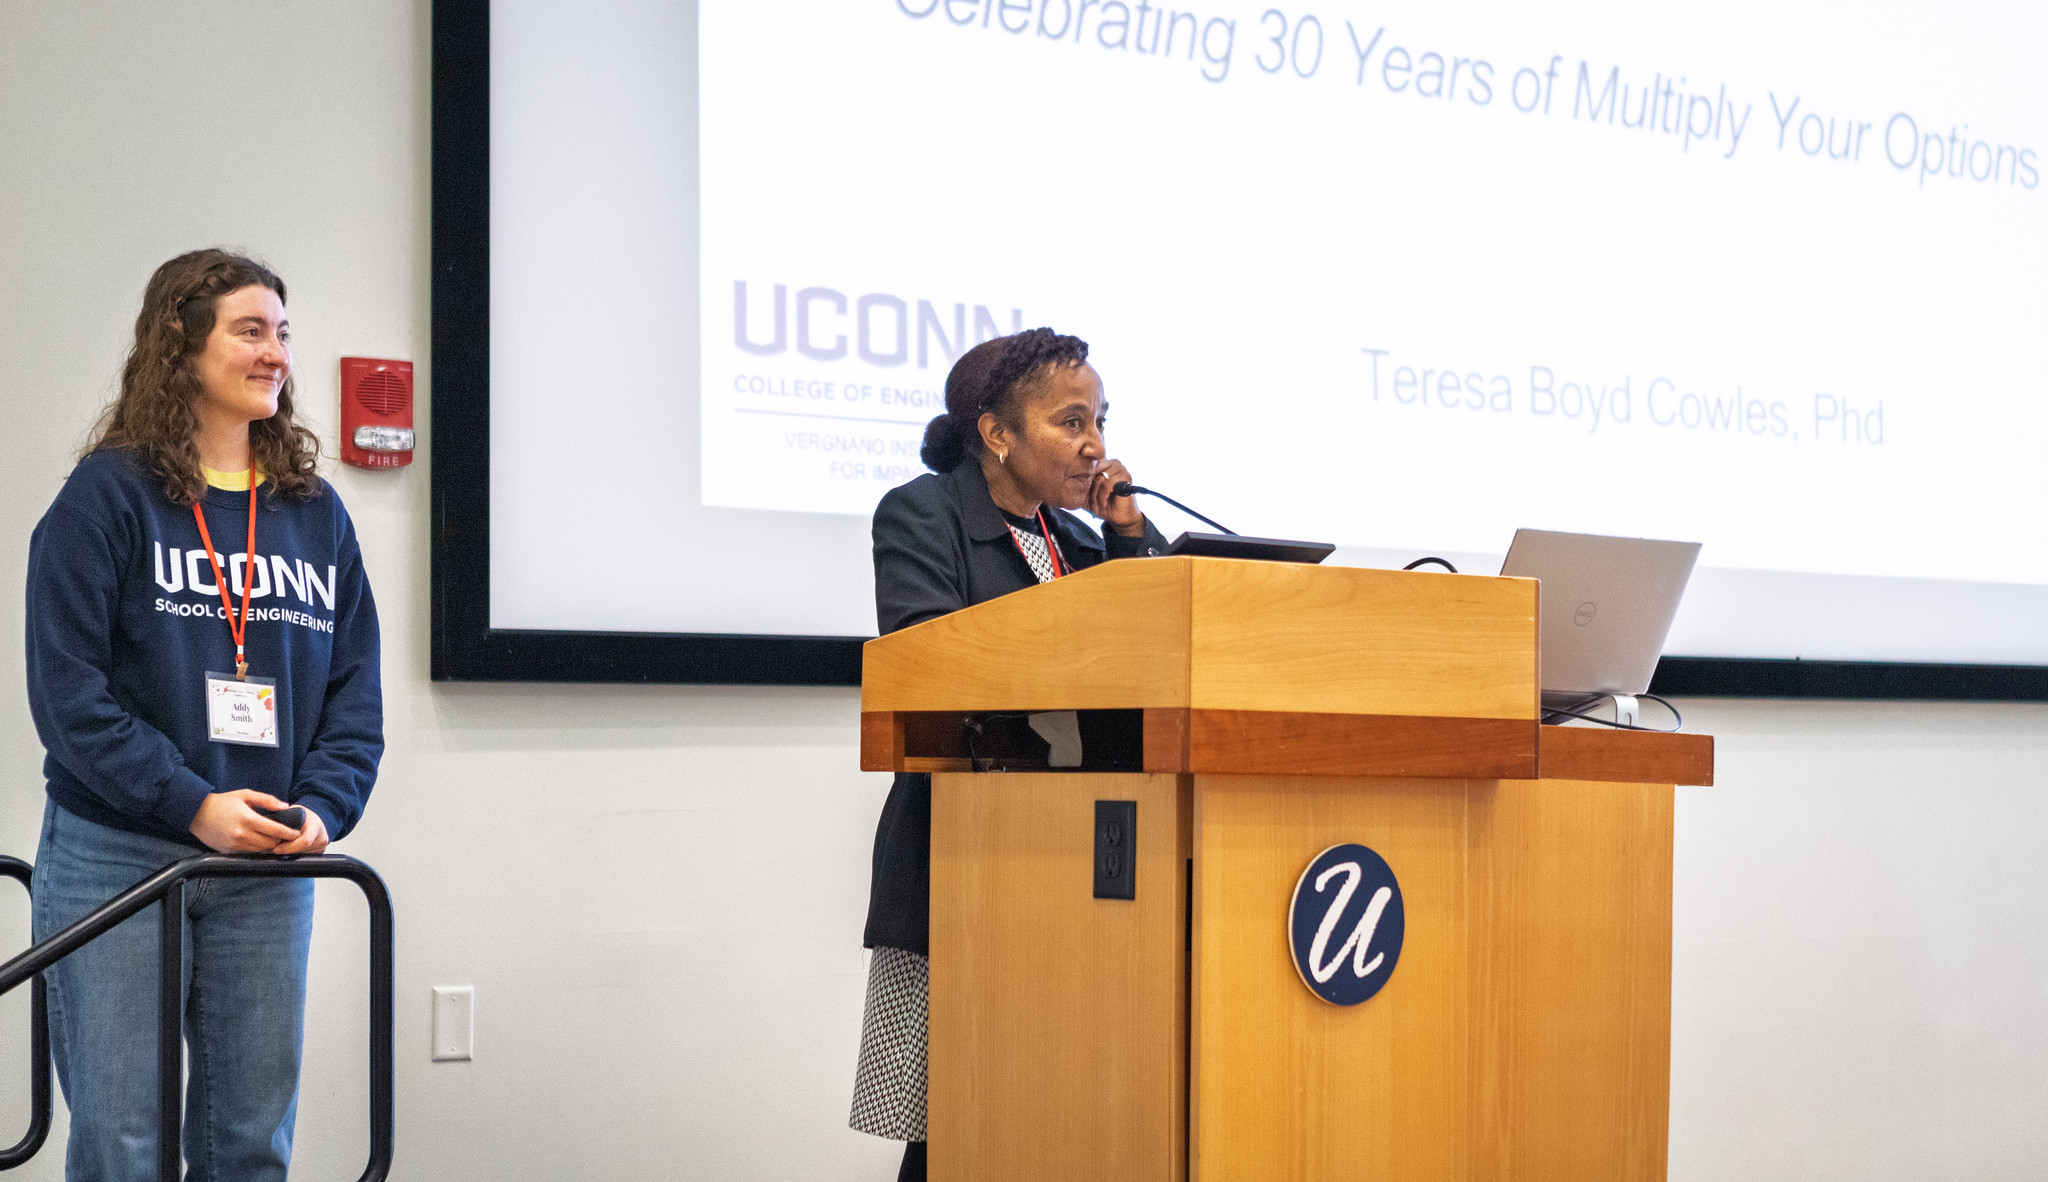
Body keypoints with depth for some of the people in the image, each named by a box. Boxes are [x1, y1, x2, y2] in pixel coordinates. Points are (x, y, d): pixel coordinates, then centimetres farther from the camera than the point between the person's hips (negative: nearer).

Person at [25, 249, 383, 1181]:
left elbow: (355, 686, 9)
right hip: (113, 859, -4)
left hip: (270, 867, 4)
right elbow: (68, 687, -10)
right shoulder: (108, 494, -4)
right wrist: (193, 806, -17)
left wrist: (323, 806, -9)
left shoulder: (315, 511, 10)